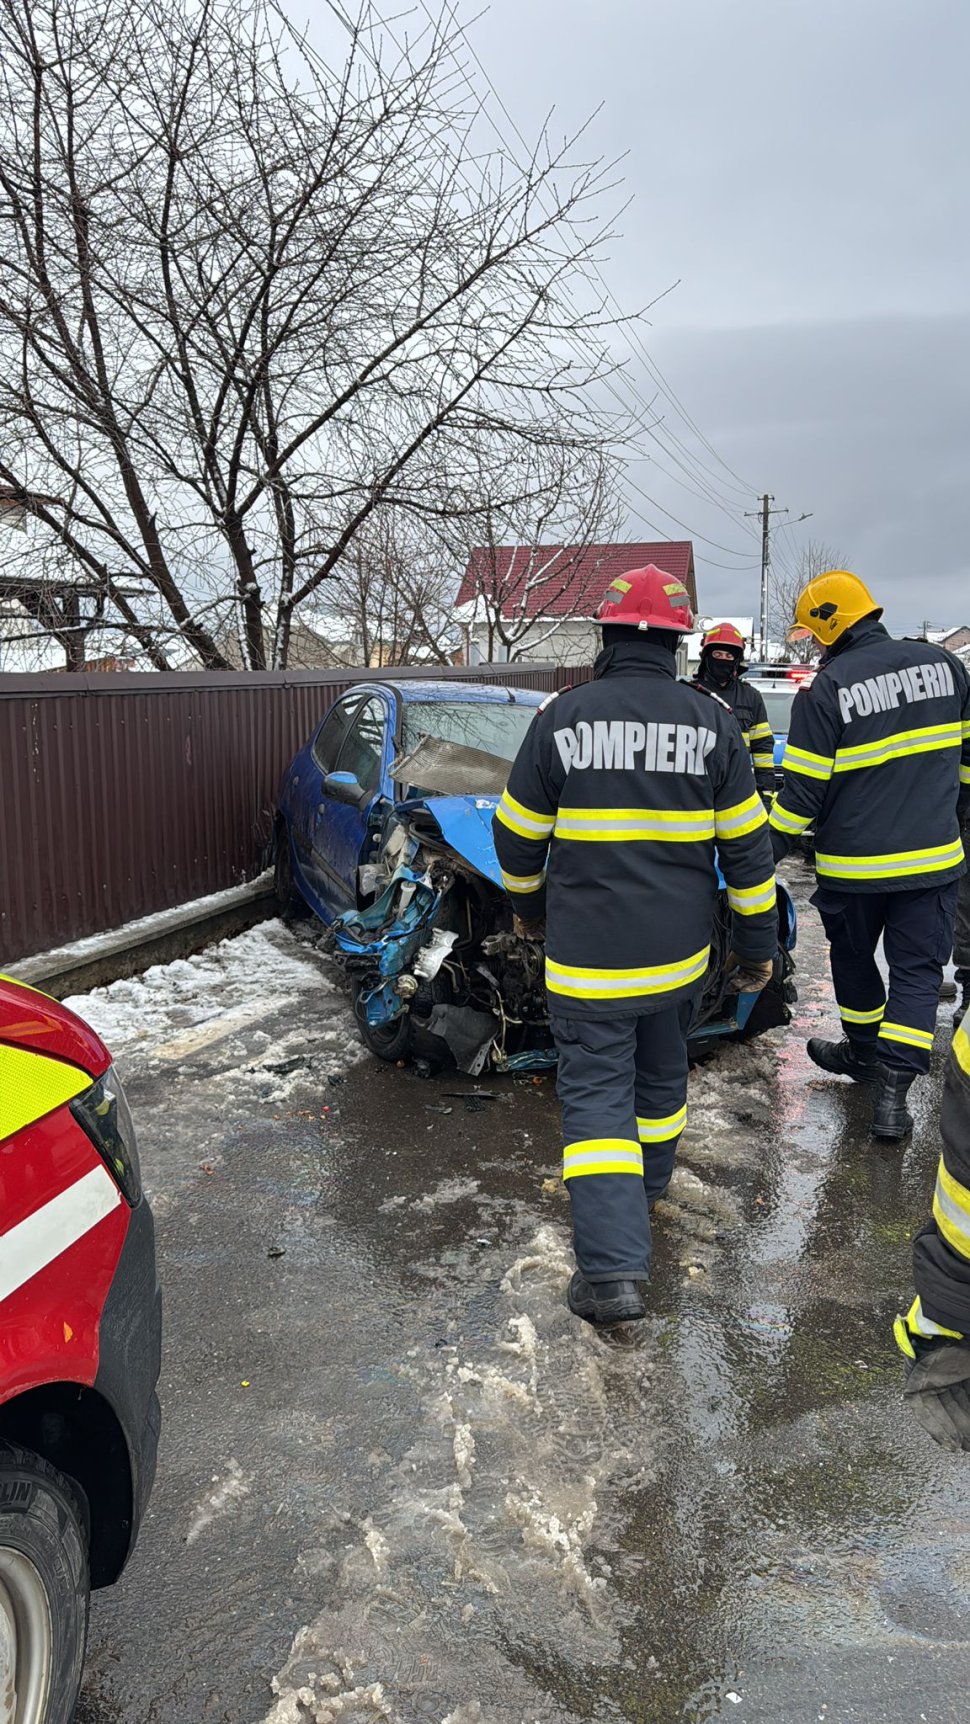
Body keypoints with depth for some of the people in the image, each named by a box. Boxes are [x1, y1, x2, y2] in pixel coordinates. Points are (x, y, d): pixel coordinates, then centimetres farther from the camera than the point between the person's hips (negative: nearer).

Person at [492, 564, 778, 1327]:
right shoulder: (711, 721, -4)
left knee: (596, 1094, 1)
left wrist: (527, 904, 18)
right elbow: (747, 845, -1)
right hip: (679, 953, 3)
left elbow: (519, 835, -1)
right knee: (660, 1076, 24)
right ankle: (648, 1188, 46)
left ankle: (613, 1269, -5)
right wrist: (759, 943, 9)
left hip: (587, 955, -3)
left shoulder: (562, 717, -9)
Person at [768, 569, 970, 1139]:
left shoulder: (826, 689, -14)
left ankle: (864, 1050, 37)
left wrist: (767, 852, -1)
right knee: (917, 970, 7)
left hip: (855, 862, -3)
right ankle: (893, 1088, 1)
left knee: (854, 958, 20)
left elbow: (803, 790, -13)